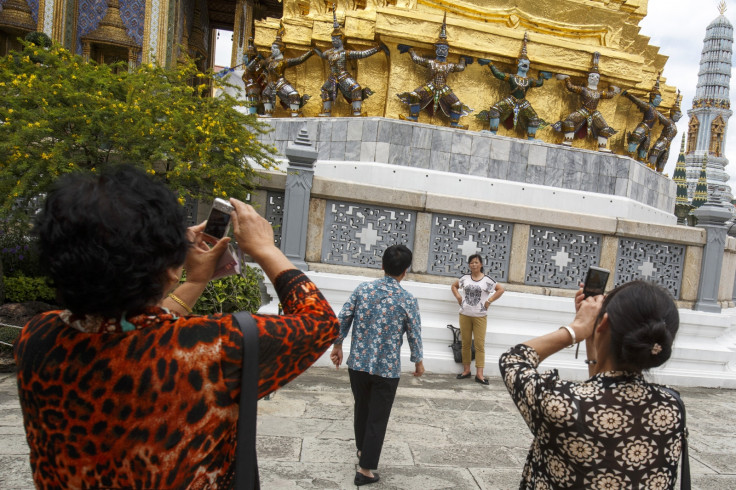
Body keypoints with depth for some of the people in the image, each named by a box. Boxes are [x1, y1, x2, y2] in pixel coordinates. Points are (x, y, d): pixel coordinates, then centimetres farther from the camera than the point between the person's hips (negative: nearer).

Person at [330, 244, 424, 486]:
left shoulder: (362, 289, -3)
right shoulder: (408, 300, -10)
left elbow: (342, 319, -1)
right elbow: (414, 334, -4)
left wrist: (337, 346, 13)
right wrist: (418, 361, 13)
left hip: (357, 364, 4)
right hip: (387, 369, -3)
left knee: (361, 408, 24)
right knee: (377, 418, 9)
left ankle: (362, 450, 44)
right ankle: (365, 469, 15)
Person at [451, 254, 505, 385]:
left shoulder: (487, 280, -4)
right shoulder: (465, 278, 5)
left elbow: (501, 289, 0)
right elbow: (454, 286, 20)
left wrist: (489, 301, -5)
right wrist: (458, 297, 4)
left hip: (480, 316, -3)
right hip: (465, 315, 3)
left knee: (479, 344, -2)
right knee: (466, 343, 9)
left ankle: (479, 373, 0)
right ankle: (466, 370, 18)